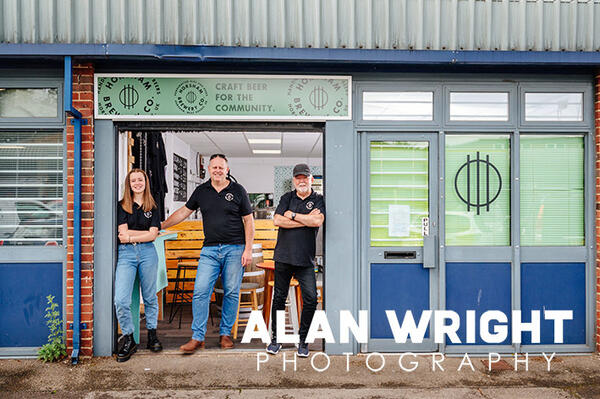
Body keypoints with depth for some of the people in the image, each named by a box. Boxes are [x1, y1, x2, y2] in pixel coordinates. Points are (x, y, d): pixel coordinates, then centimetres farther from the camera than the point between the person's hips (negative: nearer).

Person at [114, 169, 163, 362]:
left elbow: (153, 235, 1)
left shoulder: (152, 208, 11)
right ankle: (128, 340, 7)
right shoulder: (121, 206, 7)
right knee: (121, 300, -9)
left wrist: (130, 236, -6)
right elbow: (123, 233, -3)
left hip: (147, 253, 1)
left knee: (150, 297, 9)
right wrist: (145, 232, -5)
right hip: (126, 254, -1)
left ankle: (152, 334, 24)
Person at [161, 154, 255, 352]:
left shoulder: (238, 191, 1)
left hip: (234, 249, -2)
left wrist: (248, 249, -5)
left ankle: (225, 333, 19)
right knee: (200, 291, -5)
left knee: (231, 293, 4)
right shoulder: (201, 191, 8)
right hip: (210, 249, 2)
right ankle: (197, 337, 4)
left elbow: (248, 221, 2)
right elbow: (183, 212, 18)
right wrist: (160, 226, 15)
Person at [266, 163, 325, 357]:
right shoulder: (287, 198, 9)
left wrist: (292, 215, -8)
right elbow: (277, 220, -7)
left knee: (311, 299, -5)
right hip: (283, 257, 1)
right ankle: (276, 338, 24)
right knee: (279, 298, 9)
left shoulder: (318, 200, 4)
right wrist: (306, 220, -9)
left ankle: (303, 340, 13)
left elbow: (318, 221, -15)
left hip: (305, 260, -1)